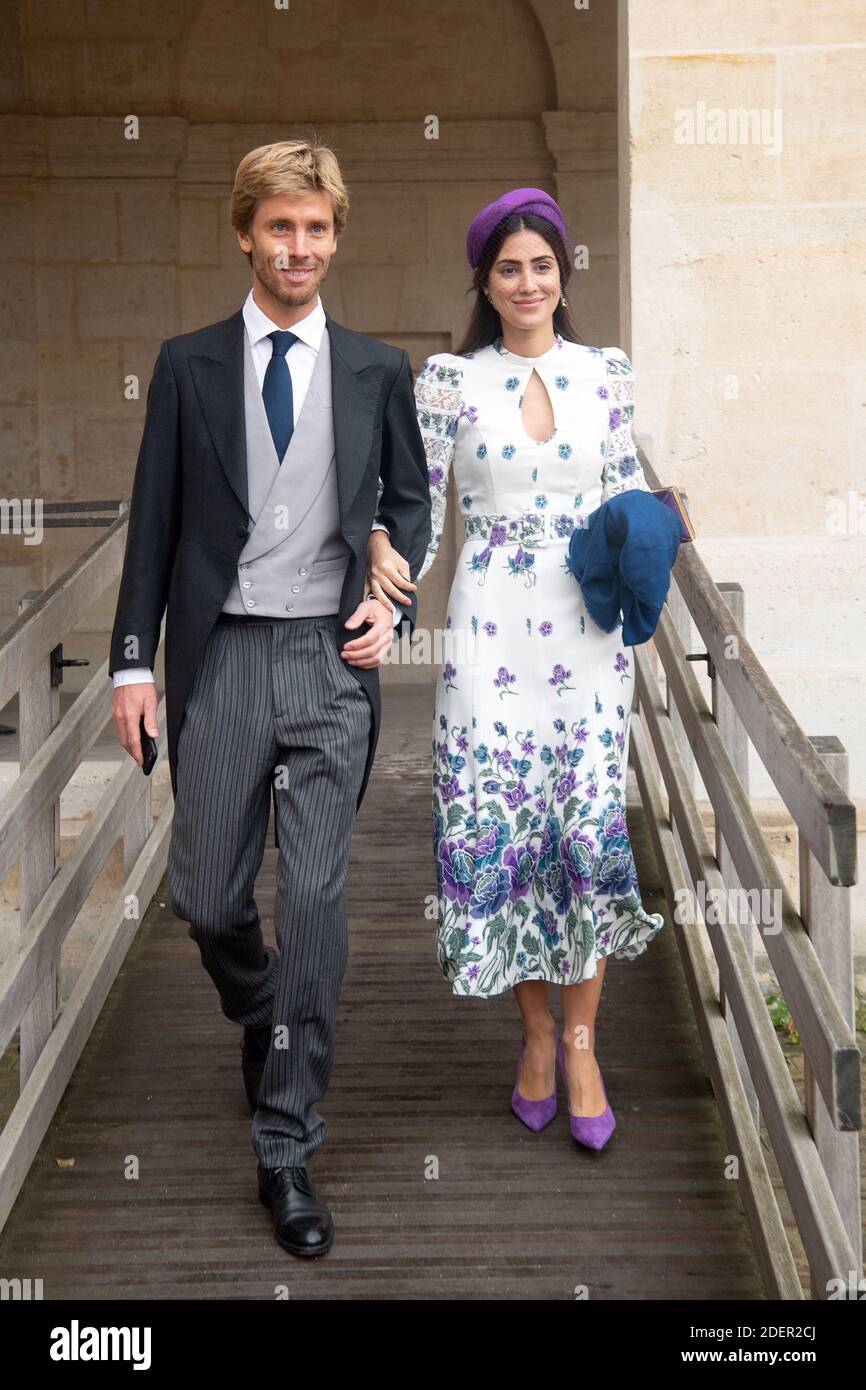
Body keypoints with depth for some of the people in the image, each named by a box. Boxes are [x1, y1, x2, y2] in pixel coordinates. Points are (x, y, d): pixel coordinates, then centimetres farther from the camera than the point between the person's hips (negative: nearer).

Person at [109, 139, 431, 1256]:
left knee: (314, 902, -1)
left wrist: (393, 600, -2)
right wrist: (134, 660, -1)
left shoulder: (376, 369, 7)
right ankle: (263, 1029, 39)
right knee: (206, 897, 4)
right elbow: (154, 521, 5)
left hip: (331, 660, 0)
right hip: (220, 658, 0)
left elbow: (409, 499, 16)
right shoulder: (188, 365, 5)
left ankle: (286, 1149, 9)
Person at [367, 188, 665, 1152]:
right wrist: (388, 554, -17)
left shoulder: (606, 372, 7)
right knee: (495, 825, 0)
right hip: (489, 629, -1)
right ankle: (536, 1029, 19)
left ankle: (580, 1040, 11)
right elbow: (420, 503, 1)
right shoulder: (448, 380, 2)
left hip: (587, 629, 1)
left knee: (588, 828, -3)